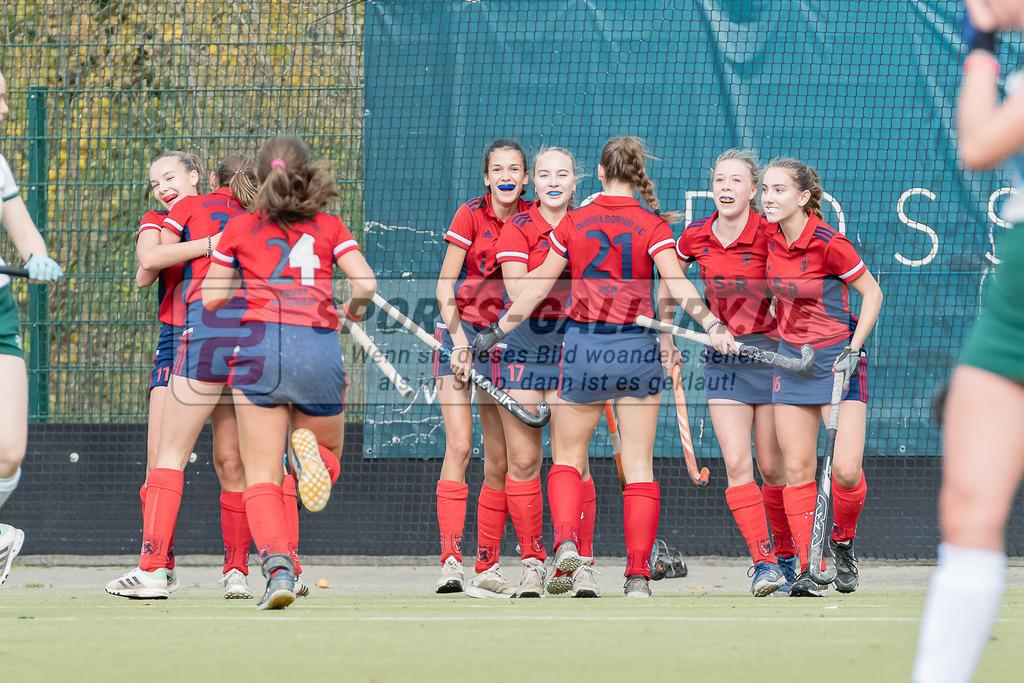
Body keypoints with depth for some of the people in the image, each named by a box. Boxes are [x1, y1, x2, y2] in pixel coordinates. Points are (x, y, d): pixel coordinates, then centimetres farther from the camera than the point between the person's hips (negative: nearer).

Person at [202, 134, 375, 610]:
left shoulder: (241, 228, 12)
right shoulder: (330, 227, 13)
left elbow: (211, 299, 14)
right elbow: (365, 284, 2)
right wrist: (353, 309, 23)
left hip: (261, 344, -1)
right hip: (320, 347, 1)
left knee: (261, 476, 1)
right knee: (328, 451, 22)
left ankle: (277, 564, -22)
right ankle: (310, 450, -15)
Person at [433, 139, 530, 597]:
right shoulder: (471, 214, -7)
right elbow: (444, 287, -7)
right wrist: (460, 340, -17)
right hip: (462, 332, -4)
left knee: (500, 459, 2)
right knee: (459, 446, -16)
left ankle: (488, 568, 7)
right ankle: (450, 560, -22)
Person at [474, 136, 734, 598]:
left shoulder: (573, 223, 2)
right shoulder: (653, 226, -2)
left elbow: (538, 286, 5)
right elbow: (677, 285, -16)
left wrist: (496, 331, 13)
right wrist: (712, 324, -18)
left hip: (584, 344, 1)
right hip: (637, 348, -1)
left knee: (568, 457, 15)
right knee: (638, 468, 3)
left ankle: (565, 539, -10)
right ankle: (638, 575, -3)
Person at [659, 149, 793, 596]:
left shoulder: (770, 236, -12)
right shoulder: (695, 238, 0)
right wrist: (665, 336, 16)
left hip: (771, 351, -3)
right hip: (722, 357, 3)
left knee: (771, 468, 2)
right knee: (736, 464, -11)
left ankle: (786, 555, 21)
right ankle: (763, 560, -12)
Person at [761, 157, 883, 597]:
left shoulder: (828, 243, -19)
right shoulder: (770, 236, -1)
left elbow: (872, 293, -10)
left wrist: (853, 349, -15)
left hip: (838, 358, -5)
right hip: (791, 359, 5)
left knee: (846, 470, -12)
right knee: (797, 469, 0)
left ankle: (843, 543, 15)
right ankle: (806, 570, 3)